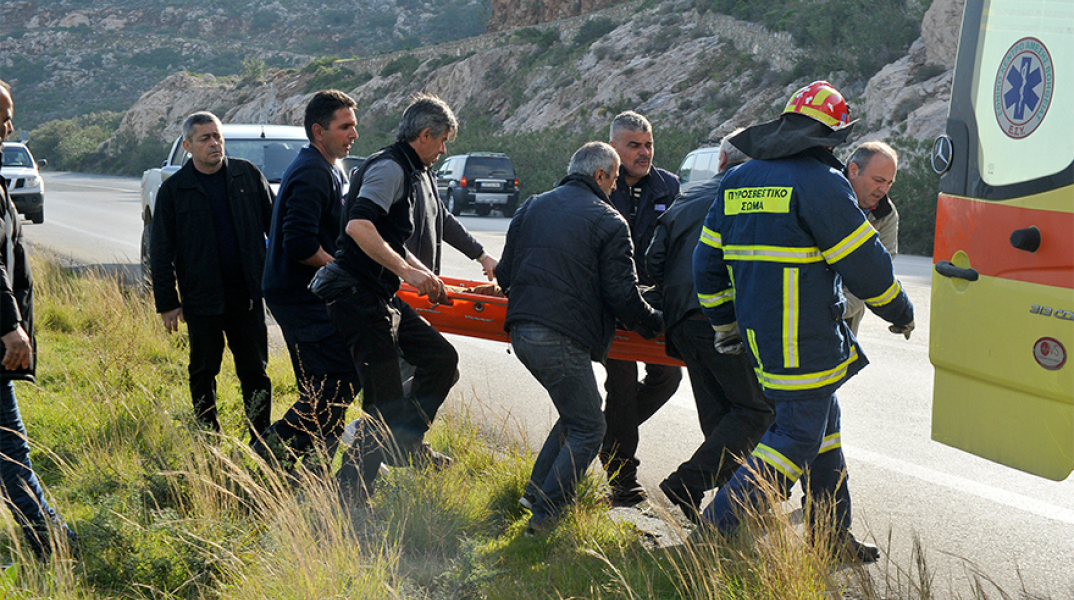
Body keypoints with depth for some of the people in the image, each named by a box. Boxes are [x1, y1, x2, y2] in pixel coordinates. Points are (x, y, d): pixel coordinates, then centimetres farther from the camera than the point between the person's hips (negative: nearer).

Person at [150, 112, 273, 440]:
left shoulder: (247, 175, 4)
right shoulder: (174, 189, -1)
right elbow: (161, 252, 2)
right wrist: (167, 303, -2)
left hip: (247, 295, 1)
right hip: (201, 299, -1)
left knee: (255, 371, 4)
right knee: (203, 373, 8)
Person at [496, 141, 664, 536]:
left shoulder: (531, 208, 16)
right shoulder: (608, 223, -4)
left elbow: (504, 275, 19)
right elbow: (622, 296, -8)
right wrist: (655, 323, 9)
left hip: (521, 333, 8)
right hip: (561, 340, -8)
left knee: (576, 414, 22)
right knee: (587, 430, 3)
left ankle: (536, 493, 20)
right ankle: (544, 517, -1)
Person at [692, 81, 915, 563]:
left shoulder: (737, 182, 12)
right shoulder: (819, 183, -13)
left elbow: (707, 264, 16)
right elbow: (865, 264, -10)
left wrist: (725, 326, 24)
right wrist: (900, 313, 5)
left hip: (759, 332, 9)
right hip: (804, 341, -9)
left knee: (823, 420, 19)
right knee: (800, 436, -2)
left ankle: (830, 535, 26)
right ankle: (716, 529, -4)